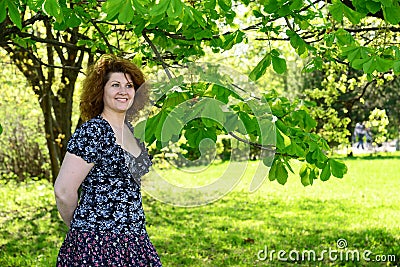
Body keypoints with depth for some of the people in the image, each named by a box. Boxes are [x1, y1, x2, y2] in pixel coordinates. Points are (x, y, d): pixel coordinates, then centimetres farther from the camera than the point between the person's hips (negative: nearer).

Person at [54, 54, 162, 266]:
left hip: (135, 239, 7)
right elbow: (63, 191, -16)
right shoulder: (91, 132, -14)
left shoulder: (130, 130, 11)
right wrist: (81, 226, 0)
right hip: (96, 243, -7)